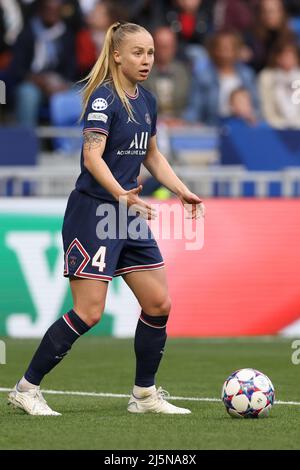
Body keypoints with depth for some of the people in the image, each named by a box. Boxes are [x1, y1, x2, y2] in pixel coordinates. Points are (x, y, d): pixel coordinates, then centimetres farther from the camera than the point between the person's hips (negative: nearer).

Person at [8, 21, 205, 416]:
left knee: (159, 304, 5)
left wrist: (182, 191, 12)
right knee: (89, 313, -11)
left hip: (129, 216, 8)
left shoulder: (146, 101, 12)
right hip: (92, 211, -8)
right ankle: (26, 388, 1)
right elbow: (93, 155, -24)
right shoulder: (104, 98, -14)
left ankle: (145, 394, 18)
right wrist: (122, 195, -37)